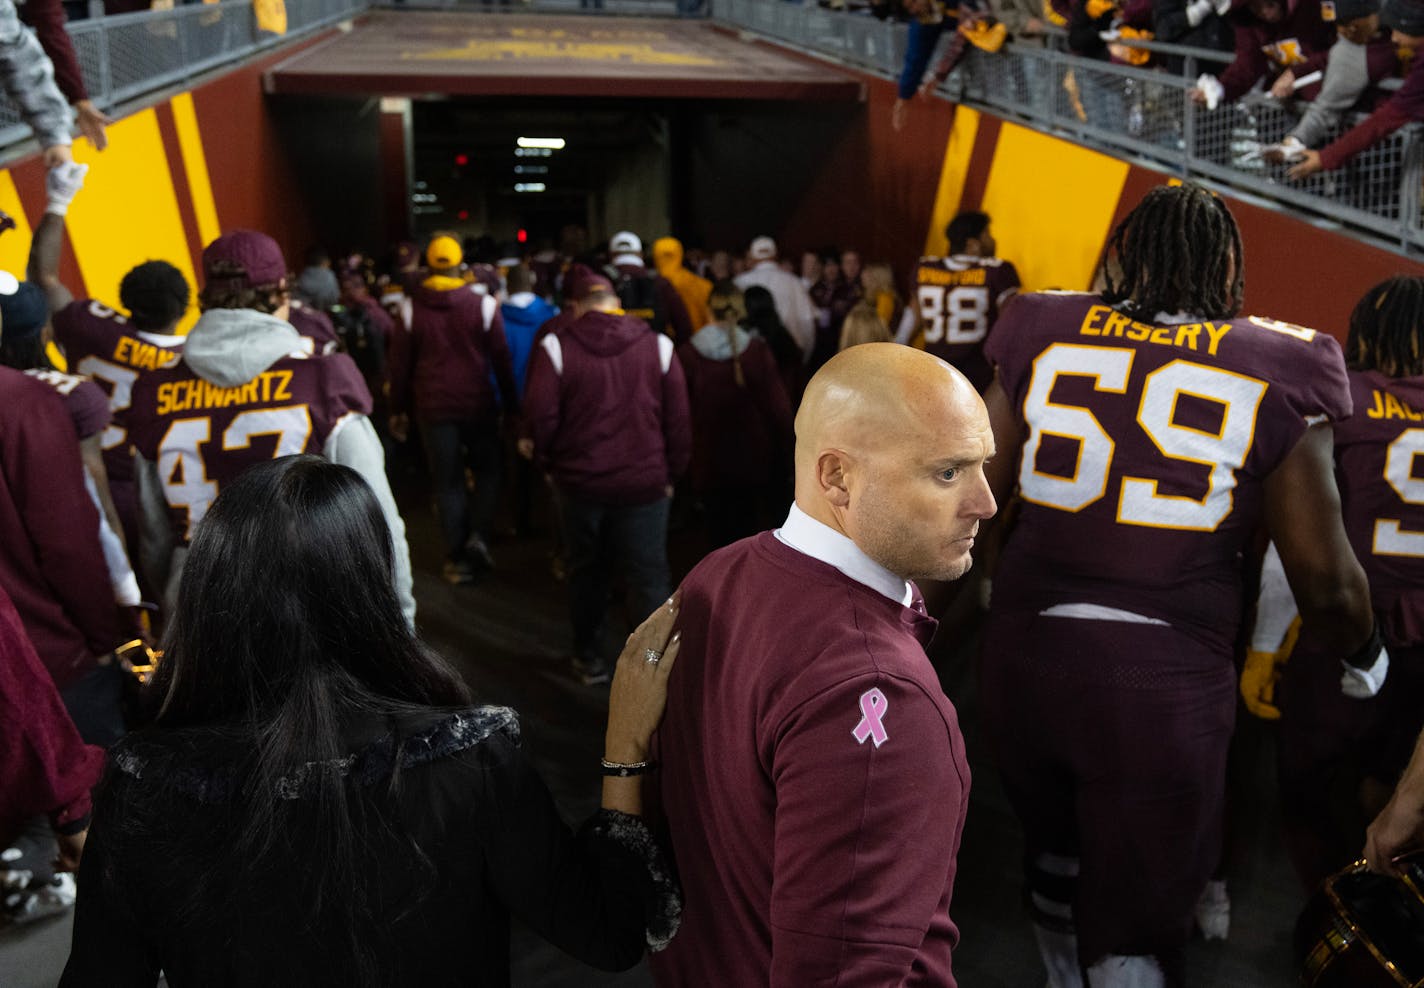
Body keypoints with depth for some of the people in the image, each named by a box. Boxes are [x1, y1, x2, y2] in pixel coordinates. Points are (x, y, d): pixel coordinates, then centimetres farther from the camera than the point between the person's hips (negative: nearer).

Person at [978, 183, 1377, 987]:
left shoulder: (1043, 335, 1)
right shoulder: (1273, 368, -5)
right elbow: (1325, 578, -4)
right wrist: (1364, 660, 17)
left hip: (1027, 651, 4)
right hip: (1166, 678, -3)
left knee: (1055, 850, 29)